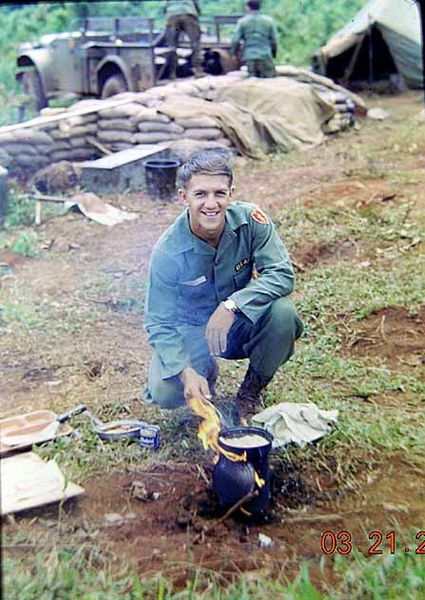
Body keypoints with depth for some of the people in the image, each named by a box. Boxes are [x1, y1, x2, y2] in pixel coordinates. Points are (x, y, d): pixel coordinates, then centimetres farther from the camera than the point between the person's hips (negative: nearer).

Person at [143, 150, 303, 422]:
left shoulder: (250, 219, -20)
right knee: (164, 393, -24)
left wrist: (232, 306, -38)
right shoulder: (168, 252, -23)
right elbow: (160, 323, -18)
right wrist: (185, 372, -34)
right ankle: (206, 372, 15)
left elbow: (282, 274, -24)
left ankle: (252, 389, -1)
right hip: (192, 331, -1)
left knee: (282, 311, -30)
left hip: (241, 323, 1)